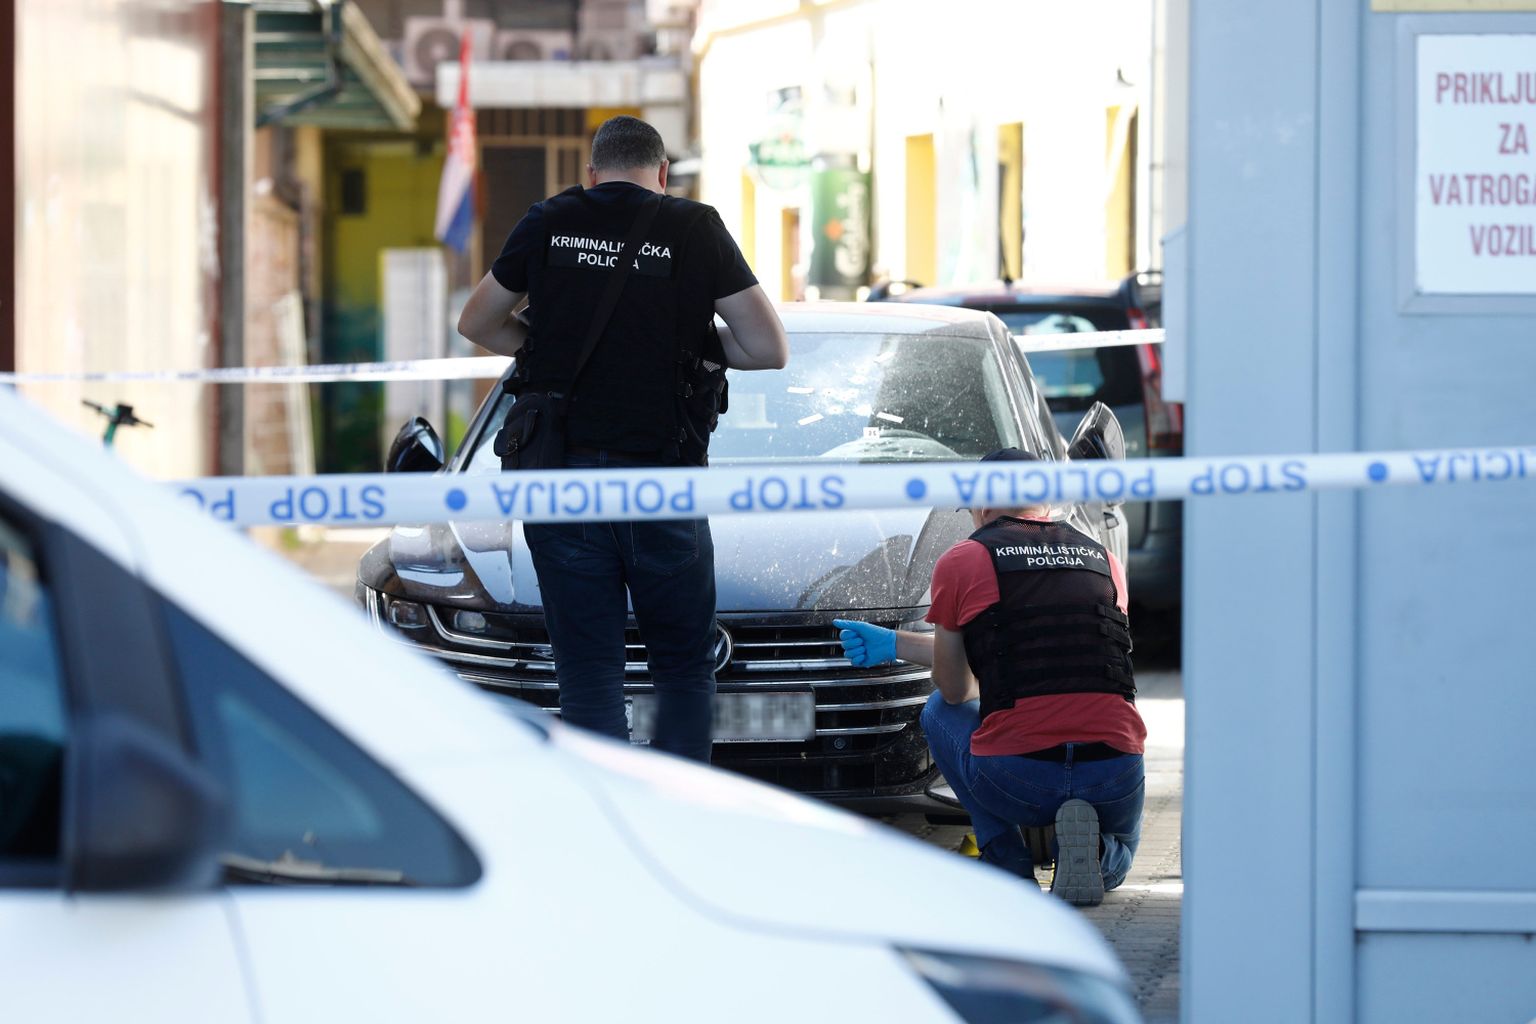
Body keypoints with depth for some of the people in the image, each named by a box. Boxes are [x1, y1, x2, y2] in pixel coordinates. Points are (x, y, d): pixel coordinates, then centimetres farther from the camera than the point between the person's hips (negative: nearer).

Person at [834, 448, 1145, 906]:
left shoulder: (962, 561, 5)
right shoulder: (1106, 561, 18)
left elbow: (955, 690, 14)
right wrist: (894, 645, 36)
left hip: (1017, 777, -3)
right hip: (1116, 777, 3)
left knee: (940, 711, 30)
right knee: (1118, 853, 39)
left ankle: (1008, 860, 12)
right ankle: (1089, 846, 0)